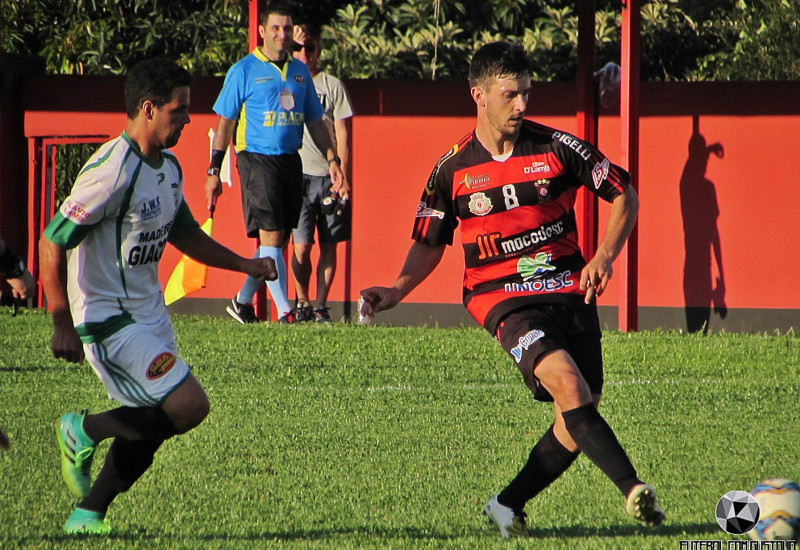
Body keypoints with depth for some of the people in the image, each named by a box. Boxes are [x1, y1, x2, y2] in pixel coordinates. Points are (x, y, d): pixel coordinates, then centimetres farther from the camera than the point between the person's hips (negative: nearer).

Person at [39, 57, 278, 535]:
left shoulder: (169, 168, 8)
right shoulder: (114, 172, -22)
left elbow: (184, 233, 25)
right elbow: (53, 242, -20)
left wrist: (244, 264, 16)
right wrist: (63, 325, -20)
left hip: (150, 315, 9)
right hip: (109, 320, -9)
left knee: (148, 430, 6)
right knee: (190, 406, -16)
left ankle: (88, 514, 19)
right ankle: (85, 432, 2)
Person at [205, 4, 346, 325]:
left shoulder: (300, 72, 13)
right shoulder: (244, 71, -2)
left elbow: (315, 122, 20)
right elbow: (225, 123, -1)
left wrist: (332, 159, 10)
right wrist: (214, 171, -5)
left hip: (291, 162, 6)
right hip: (257, 160, -6)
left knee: (278, 240, 9)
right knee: (271, 236, -12)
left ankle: (243, 301, 25)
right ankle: (284, 313, -17)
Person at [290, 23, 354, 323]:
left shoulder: (332, 86, 5)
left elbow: (342, 137, 1)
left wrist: (340, 179, -4)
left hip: (329, 177, 0)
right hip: (297, 175, 0)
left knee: (328, 246, 2)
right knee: (301, 246, -7)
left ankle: (321, 307, 10)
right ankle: (302, 304, 9)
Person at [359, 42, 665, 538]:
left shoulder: (556, 147, -1)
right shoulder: (453, 170, 1)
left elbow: (624, 195, 7)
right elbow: (430, 244, 12)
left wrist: (605, 256, -8)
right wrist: (395, 292, -5)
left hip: (569, 289, 3)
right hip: (504, 297, -3)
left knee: (576, 427, -3)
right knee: (566, 383, -28)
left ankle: (509, 506, 14)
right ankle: (633, 489, -33)